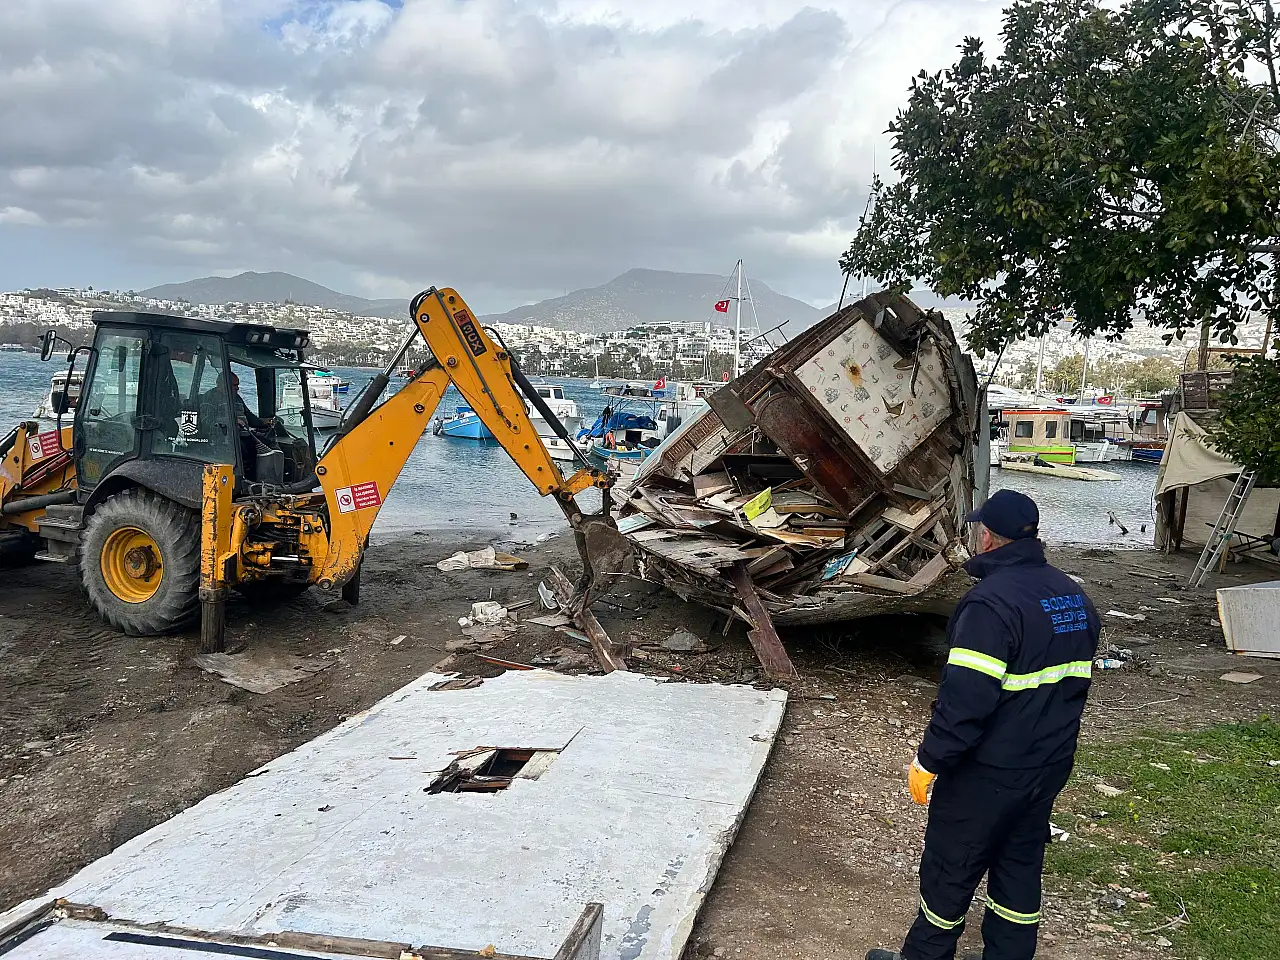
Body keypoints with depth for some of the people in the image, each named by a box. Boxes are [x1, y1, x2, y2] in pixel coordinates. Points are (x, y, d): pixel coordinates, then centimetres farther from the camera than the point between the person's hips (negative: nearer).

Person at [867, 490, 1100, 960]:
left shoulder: (991, 602, -25)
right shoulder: (1073, 595, 4)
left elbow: (965, 699, -28)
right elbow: (1075, 682, 14)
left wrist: (928, 760, -17)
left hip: (989, 773, -8)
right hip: (1049, 766, 8)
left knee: (950, 869, 10)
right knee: (1020, 866, 20)